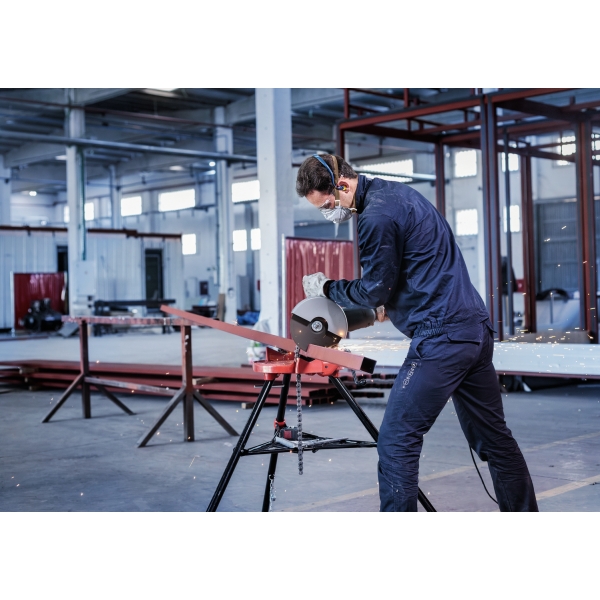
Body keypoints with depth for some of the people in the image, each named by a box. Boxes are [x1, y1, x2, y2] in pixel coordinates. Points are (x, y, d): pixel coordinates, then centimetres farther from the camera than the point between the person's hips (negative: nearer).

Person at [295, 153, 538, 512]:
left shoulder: (378, 216, -16)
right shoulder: (395, 191, 15)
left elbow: (374, 291, -8)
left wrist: (326, 288, 7)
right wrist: (390, 300, 17)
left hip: (441, 339, -10)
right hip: (476, 330, 10)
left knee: (396, 442, -6)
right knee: (494, 438, 17)